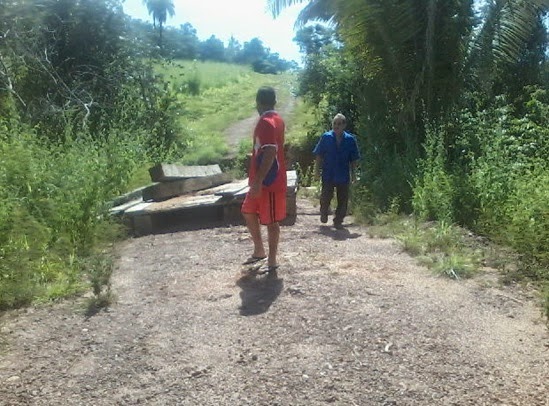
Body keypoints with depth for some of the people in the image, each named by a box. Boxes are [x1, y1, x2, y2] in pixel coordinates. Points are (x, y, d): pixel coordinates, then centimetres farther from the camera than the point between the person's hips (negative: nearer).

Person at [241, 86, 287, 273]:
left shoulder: (266, 123, -19)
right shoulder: (276, 120, 12)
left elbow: (270, 155, -27)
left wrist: (258, 182, -27)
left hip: (269, 182, -10)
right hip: (267, 180, 10)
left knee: (271, 221, 1)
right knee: (248, 212, 18)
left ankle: (272, 261, 12)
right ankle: (259, 250, 29)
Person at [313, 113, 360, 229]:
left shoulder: (350, 140, -2)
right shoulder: (325, 137, -3)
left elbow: (354, 159, 4)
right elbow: (319, 156, 2)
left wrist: (353, 174, 4)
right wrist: (317, 169, 0)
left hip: (343, 176, 1)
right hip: (328, 175, -1)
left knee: (342, 200, 5)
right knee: (326, 197, 6)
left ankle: (338, 221, 18)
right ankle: (324, 213, 34)